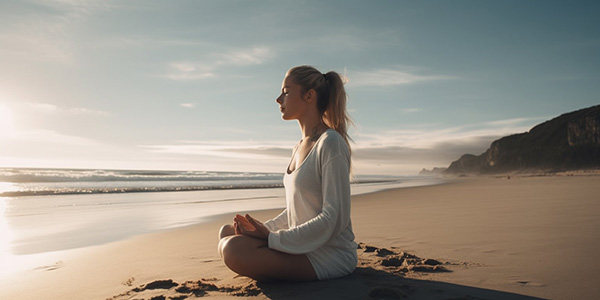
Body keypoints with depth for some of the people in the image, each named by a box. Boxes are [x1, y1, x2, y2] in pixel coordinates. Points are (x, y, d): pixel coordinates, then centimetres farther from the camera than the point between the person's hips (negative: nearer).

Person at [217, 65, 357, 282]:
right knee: (228, 232, 9)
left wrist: (272, 238, -20)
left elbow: (334, 220, -21)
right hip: (302, 245, 9)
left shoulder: (331, 143, -15)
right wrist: (264, 229, 2)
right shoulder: (299, 148, 13)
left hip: (331, 254, -9)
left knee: (234, 249, -26)